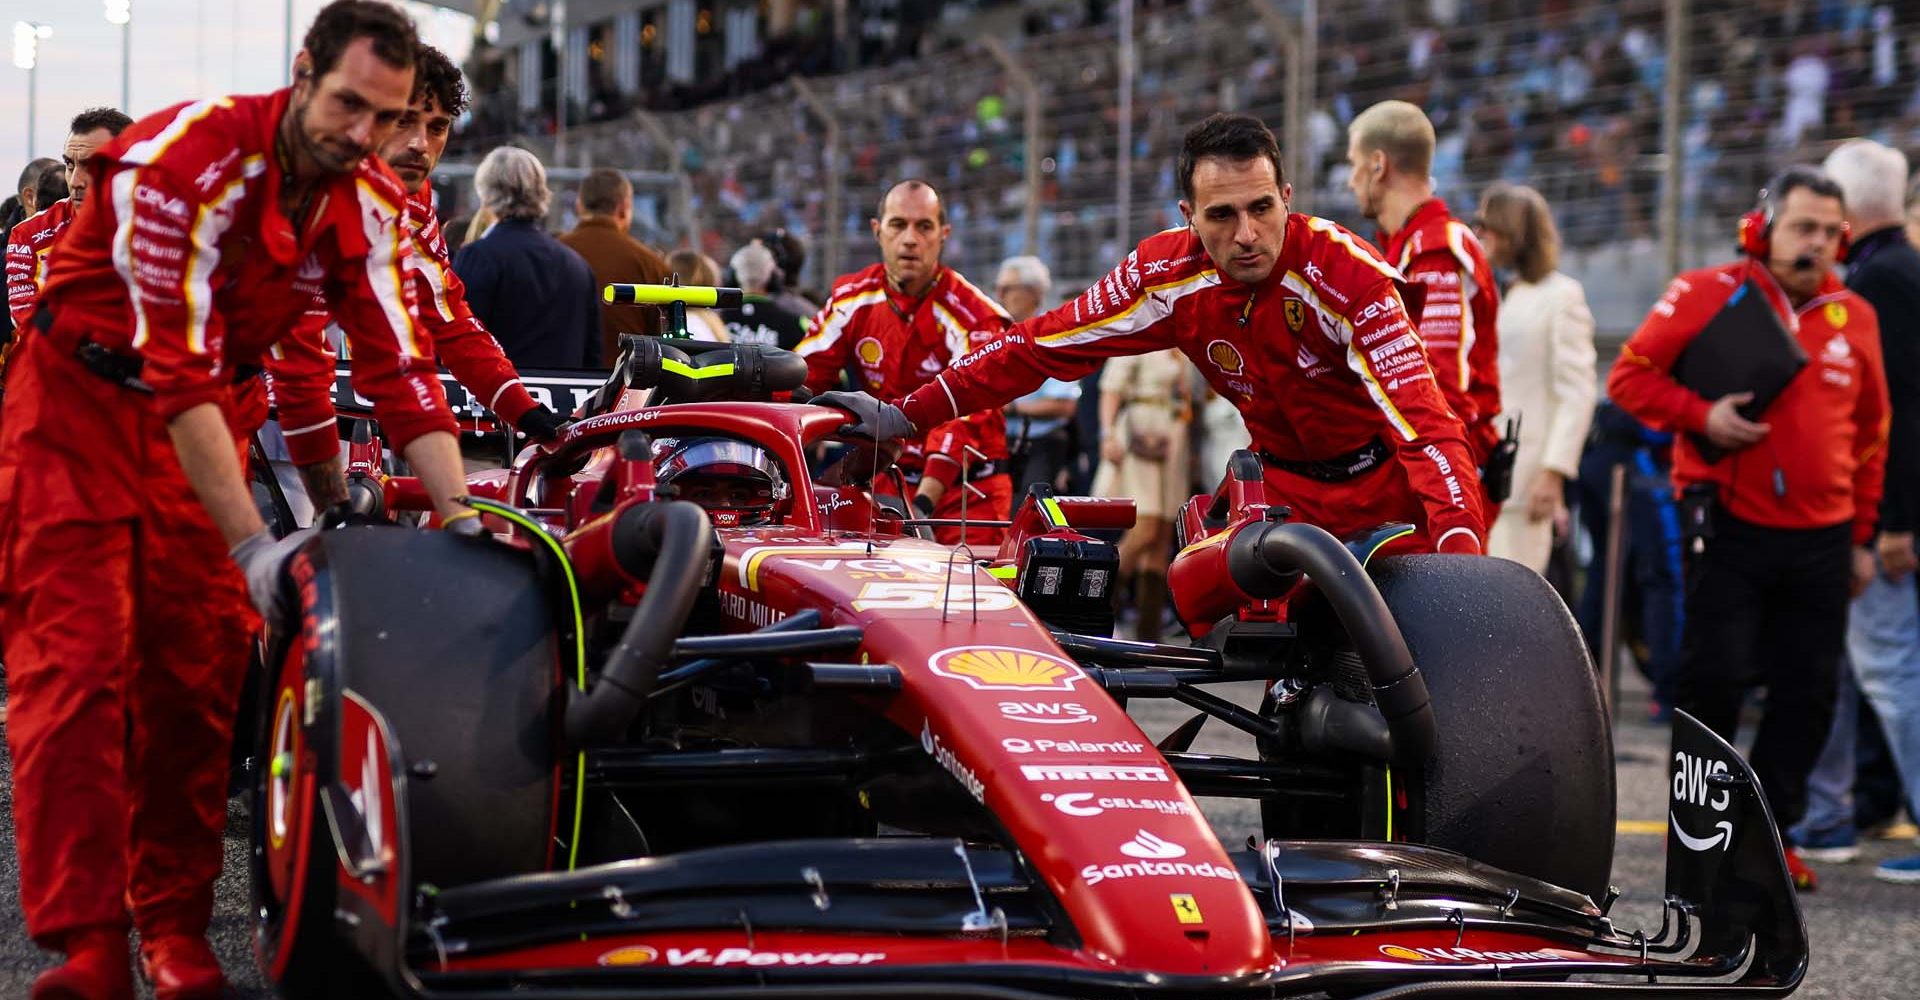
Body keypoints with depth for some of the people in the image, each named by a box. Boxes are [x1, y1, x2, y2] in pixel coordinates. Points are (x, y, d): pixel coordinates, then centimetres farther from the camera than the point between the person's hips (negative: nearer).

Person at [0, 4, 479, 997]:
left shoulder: (370, 207, -8)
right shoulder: (187, 158, -27)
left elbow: (399, 366, -10)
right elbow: (178, 367, -31)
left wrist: (462, 516, -23)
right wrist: (251, 545, -35)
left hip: (208, 414, 5)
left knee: (195, 678, -1)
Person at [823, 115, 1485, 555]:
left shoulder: (1343, 272, -26)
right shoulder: (1169, 275, -14)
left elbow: (1425, 421, -32)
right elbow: (1044, 346, -7)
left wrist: (1463, 559, -46)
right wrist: (906, 415, -11)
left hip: (1386, 477, -4)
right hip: (1284, 481, 4)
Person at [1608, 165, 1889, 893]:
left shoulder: (1854, 318, 9)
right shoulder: (1709, 295, -3)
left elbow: (1870, 434, 16)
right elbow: (1630, 376, -2)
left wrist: (1861, 537, 14)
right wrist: (1701, 416, -18)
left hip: (1822, 539, 4)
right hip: (1730, 531, -4)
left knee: (1809, 693, 5)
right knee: (1714, 679, -3)